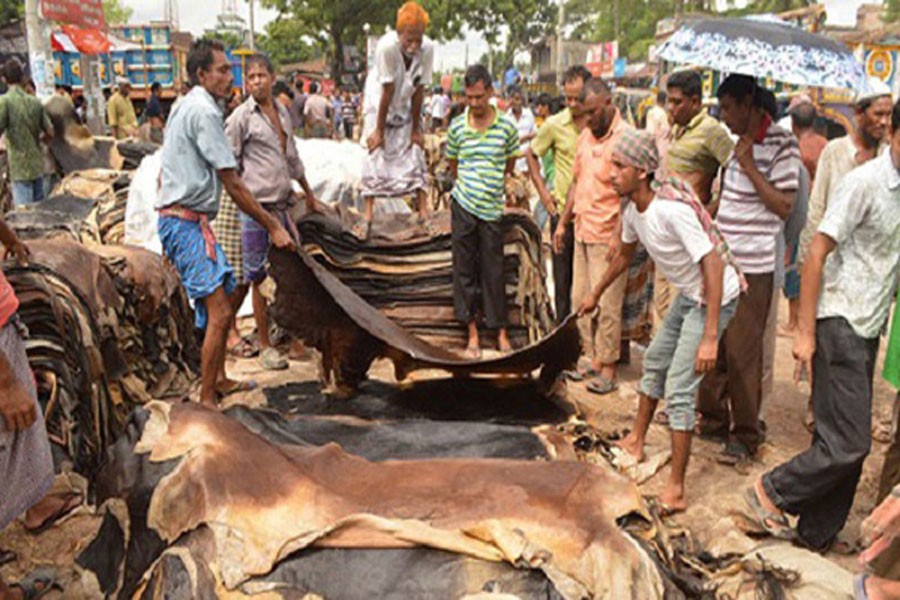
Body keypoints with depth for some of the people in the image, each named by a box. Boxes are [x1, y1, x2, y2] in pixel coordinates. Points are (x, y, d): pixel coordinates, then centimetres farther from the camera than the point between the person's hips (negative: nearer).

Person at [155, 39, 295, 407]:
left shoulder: (185, 107, 19)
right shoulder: (204, 111, -14)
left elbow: (163, 175, 24)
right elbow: (233, 186, -16)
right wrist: (273, 227, -11)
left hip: (179, 220, 11)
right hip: (187, 222, -11)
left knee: (221, 305, 17)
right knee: (219, 311, -13)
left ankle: (219, 381, 28)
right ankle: (206, 401, -8)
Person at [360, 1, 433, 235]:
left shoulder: (428, 49, -26)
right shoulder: (387, 46, -33)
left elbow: (419, 90, -18)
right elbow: (387, 90, -28)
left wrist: (415, 129, -12)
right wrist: (378, 130, -19)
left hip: (408, 106, 3)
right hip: (380, 103, -3)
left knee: (415, 152, -1)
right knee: (376, 155, -7)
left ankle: (424, 215, 2)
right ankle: (368, 218, -4)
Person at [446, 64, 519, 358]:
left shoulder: (506, 127, -3)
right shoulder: (457, 127, 0)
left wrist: (491, 184, 11)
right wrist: (469, 186, 11)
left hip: (491, 207, -1)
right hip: (463, 205, 1)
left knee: (493, 271, 4)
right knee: (464, 269, 5)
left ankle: (501, 331, 17)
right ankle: (472, 333, 15)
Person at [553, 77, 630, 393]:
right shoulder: (586, 135, 13)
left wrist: (619, 237, -21)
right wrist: (563, 222, 19)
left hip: (608, 236, -8)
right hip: (582, 231, 8)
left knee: (606, 304, -3)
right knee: (580, 300, 11)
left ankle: (608, 369, 9)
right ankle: (595, 359, 24)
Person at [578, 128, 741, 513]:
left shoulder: (673, 210, -31)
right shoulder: (632, 211, -3)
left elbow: (713, 267, -33)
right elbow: (625, 255, 17)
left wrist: (709, 338, -36)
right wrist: (595, 294, 27)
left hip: (715, 297, -9)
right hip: (688, 294, 9)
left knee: (679, 389, -11)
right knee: (655, 360, 22)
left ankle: (676, 490, -2)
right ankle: (636, 440, 43)